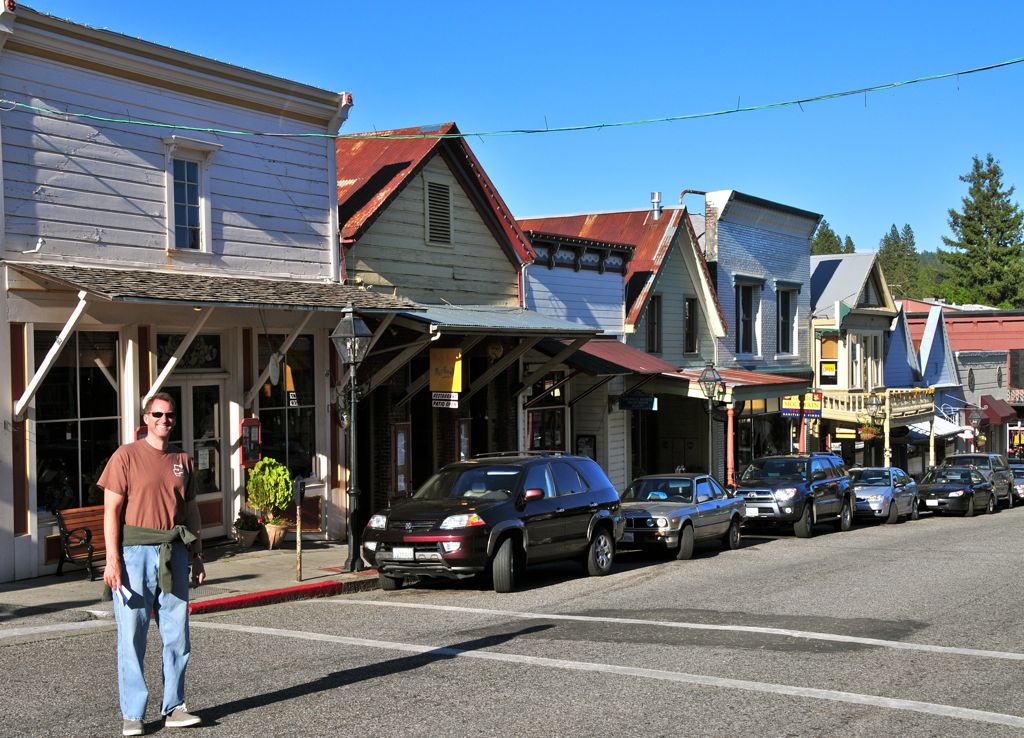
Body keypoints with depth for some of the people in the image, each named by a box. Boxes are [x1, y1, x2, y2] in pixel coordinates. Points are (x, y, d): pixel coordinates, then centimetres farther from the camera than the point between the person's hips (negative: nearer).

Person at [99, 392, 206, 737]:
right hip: (135, 553, -5)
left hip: (174, 554, 5)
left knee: (177, 634, 6)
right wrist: (112, 559, -12)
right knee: (132, 635, -2)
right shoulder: (126, 456, -1)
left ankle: (174, 707, 15)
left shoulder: (181, 461, 14)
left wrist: (197, 557, 14)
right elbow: (111, 510, -5)